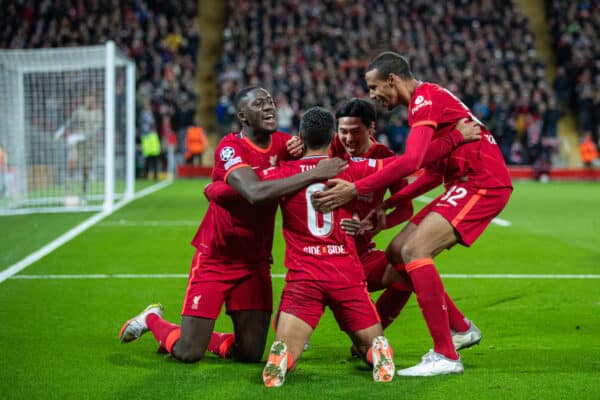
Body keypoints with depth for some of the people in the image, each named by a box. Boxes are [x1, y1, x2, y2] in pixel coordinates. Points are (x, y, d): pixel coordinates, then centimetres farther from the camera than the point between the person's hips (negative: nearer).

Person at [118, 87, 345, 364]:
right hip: (215, 258, -5)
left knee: (251, 354, 1)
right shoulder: (230, 148, -21)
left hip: (255, 262, 5)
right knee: (187, 354, -4)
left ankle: (204, 338, 31)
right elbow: (255, 192, -38)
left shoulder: (282, 144, -1)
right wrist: (314, 174, -38)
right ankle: (152, 319, 29)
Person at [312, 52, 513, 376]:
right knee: (397, 252, 9)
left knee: (414, 250, -21)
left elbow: (411, 161, -28)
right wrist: (386, 204, 12)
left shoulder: (426, 98, -13)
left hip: (484, 182, -10)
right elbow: (435, 173, 20)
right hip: (466, 183, 10)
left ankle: (445, 355, -21)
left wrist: (355, 190, -25)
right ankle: (461, 328, 19)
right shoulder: (429, 100, 19)